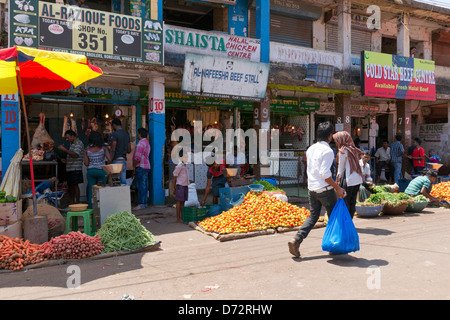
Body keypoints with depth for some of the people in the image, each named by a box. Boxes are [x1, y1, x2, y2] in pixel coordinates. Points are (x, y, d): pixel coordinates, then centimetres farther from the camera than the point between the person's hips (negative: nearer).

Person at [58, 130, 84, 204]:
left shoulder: (78, 143, -10)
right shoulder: (72, 143, 19)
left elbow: (75, 155, -24)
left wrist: (64, 149, -23)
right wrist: (66, 160, 16)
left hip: (76, 168, -9)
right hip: (70, 168, 9)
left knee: (75, 185, -7)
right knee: (70, 185, 11)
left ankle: (77, 202, -3)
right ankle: (72, 202, 18)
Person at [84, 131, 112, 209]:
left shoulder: (87, 150, -3)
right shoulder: (104, 149, -8)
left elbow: (86, 163, -3)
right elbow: (109, 159, -15)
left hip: (91, 171, 1)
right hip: (101, 171, -1)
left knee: (91, 191, 9)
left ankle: (91, 209, 12)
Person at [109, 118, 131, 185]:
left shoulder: (114, 134, -9)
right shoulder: (127, 134, 14)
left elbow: (113, 150, -15)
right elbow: (129, 150, 16)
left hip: (117, 160, -7)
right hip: (124, 160, 7)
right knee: (123, 181, 8)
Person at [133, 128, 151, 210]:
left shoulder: (141, 143, -15)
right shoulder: (147, 142, 17)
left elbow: (137, 157, -20)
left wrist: (134, 166, -8)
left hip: (141, 167, -10)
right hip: (147, 166, 10)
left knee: (141, 186, -8)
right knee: (145, 185, 11)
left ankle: (141, 204, -6)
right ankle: (145, 203, 16)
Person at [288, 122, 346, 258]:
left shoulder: (310, 149, 10)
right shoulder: (327, 151, -14)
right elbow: (325, 174, -21)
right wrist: (337, 188, -13)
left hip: (311, 188, 7)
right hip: (325, 189, -7)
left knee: (313, 216, 12)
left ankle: (296, 240, -2)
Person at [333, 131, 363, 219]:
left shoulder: (343, 151, -8)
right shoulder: (353, 149, 13)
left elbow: (341, 167, -4)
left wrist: (338, 179, 8)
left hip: (349, 180, -8)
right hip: (358, 179, 8)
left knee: (345, 203, -1)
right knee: (352, 203, 12)